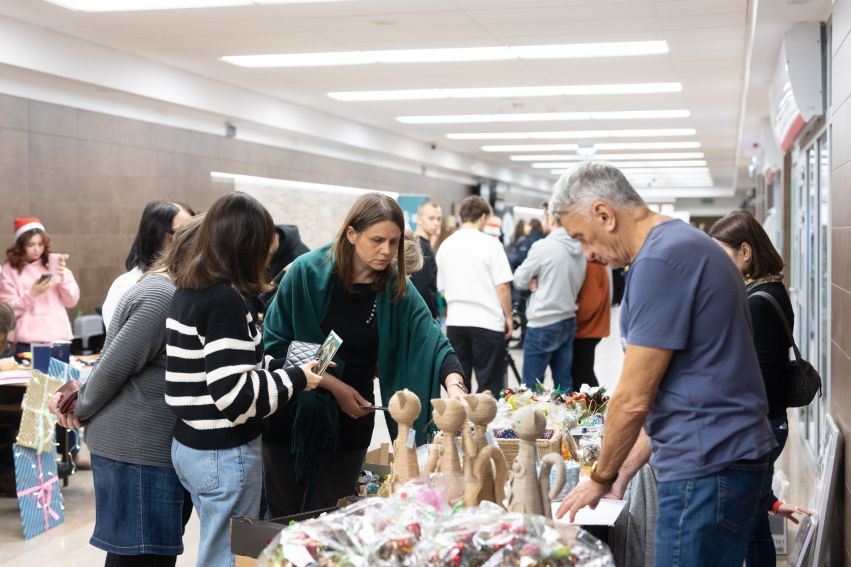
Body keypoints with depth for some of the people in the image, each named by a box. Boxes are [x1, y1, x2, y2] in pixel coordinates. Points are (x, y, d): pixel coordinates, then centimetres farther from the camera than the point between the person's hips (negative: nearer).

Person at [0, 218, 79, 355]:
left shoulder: (54, 263, 7)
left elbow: (72, 301, 5)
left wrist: (63, 277, -10)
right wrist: (32, 294, -16)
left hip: (58, 339, 2)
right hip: (26, 342, -2)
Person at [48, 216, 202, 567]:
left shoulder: (166, 291, 16)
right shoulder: (162, 297, -17)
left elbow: (113, 363, 17)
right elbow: (114, 366, -18)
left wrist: (80, 399, 6)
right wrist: (80, 411, -4)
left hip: (148, 443, 10)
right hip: (138, 446, -10)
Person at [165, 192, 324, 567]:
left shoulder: (187, 290, 7)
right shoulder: (225, 300, -21)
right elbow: (234, 394, -25)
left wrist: (285, 365, 10)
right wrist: (295, 380, -12)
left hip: (190, 444, 9)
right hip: (224, 453, -9)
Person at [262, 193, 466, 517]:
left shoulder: (396, 287, -6)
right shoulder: (307, 272, -14)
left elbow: (430, 339, -15)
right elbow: (275, 344, -11)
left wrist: (454, 384, -35)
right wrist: (332, 384, -16)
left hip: (351, 420, 2)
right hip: (295, 415, -2)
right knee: (283, 518, 7)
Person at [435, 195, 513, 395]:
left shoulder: (445, 246, 6)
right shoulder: (490, 244, -9)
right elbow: (502, 286, -10)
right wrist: (508, 316, 2)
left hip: (455, 321, 5)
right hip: (487, 321, -5)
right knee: (489, 387, 1)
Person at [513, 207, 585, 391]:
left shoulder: (543, 246, -14)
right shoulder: (579, 249, 7)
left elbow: (519, 280, -7)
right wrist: (541, 282, 4)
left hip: (543, 323, -7)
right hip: (569, 320, 7)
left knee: (531, 384, -1)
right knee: (564, 381, 10)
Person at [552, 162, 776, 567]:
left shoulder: (661, 260, -17)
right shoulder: (687, 245, 15)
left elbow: (634, 400, -16)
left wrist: (601, 478, -1)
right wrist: (625, 469, 16)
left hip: (706, 472, -10)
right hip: (732, 457, 10)